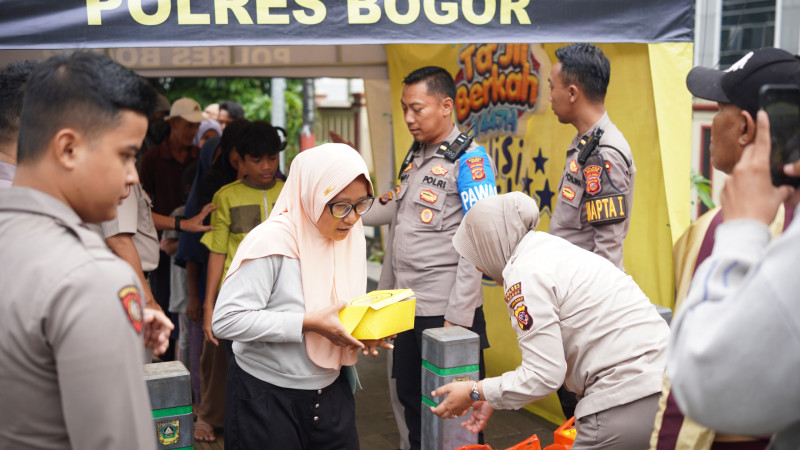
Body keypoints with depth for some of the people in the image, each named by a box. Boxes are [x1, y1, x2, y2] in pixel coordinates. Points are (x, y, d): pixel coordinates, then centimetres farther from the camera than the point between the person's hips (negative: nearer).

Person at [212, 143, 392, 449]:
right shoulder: (271, 241, -20)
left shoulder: (349, 238, 3)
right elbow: (226, 320, -25)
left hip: (331, 393, 6)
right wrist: (307, 324, -28)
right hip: (268, 398, -6)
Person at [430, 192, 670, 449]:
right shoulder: (555, 252, 17)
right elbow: (550, 354, 21)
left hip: (628, 406, -9)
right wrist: (494, 397, 23)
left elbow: (544, 375, -12)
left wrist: (475, 392, 0)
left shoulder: (525, 275, -11)